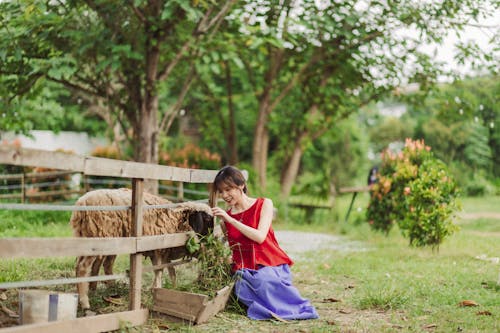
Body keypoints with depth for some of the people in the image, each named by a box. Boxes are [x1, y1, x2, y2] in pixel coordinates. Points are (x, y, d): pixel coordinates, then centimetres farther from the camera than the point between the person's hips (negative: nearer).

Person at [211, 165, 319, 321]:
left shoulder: (263, 204, 5)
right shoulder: (225, 216, 14)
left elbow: (260, 237, -11)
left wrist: (230, 220, -15)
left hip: (269, 265, -2)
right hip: (244, 270, 2)